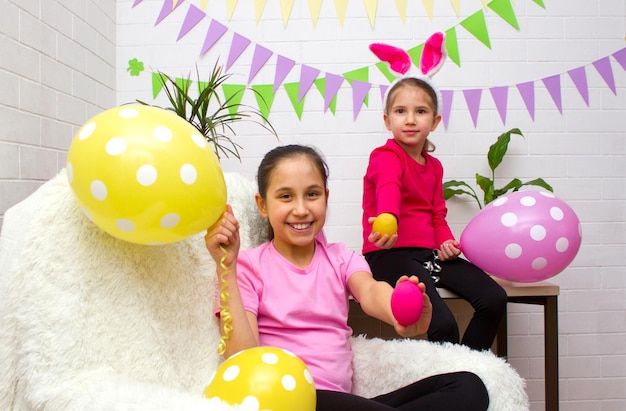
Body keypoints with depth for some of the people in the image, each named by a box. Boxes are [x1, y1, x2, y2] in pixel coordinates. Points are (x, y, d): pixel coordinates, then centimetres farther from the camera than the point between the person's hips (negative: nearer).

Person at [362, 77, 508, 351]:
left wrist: (445, 241, -3)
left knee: (494, 299, -5)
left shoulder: (434, 166, 18)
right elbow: (389, 189, -31)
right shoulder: (386, 156, -7)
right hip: (390, 253, -8)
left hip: (429, 252, 8)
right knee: (443, 324, -26)